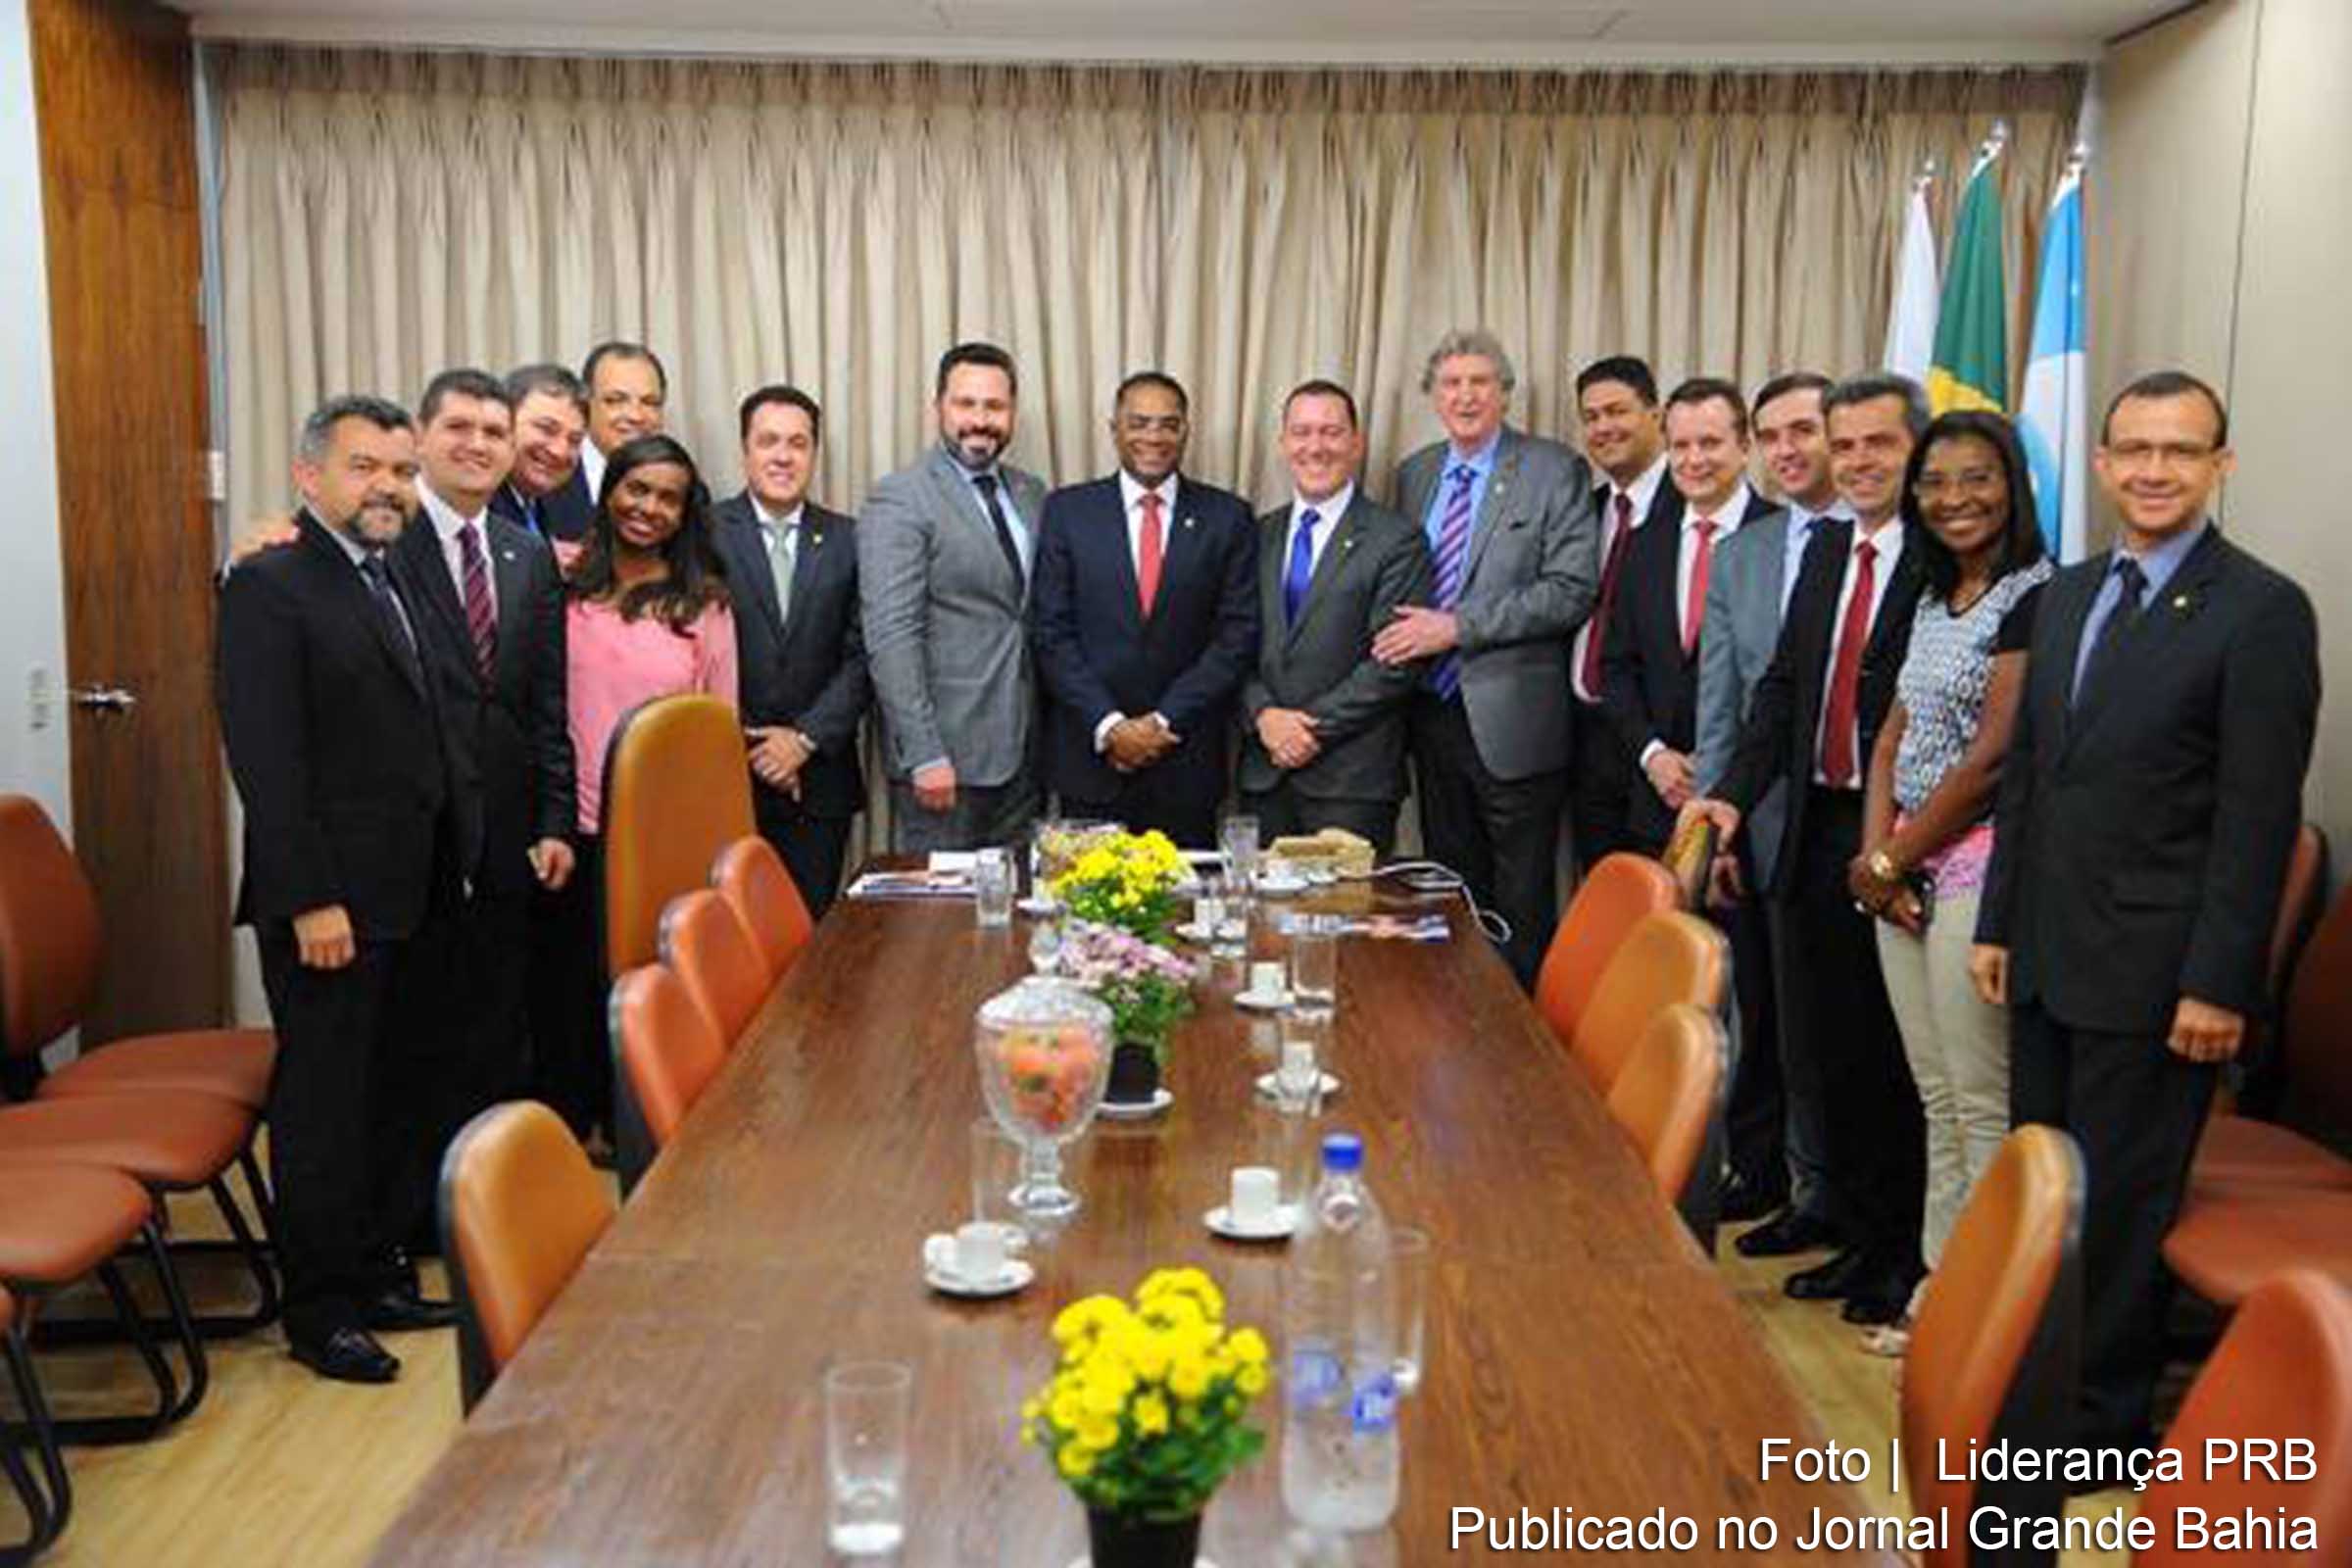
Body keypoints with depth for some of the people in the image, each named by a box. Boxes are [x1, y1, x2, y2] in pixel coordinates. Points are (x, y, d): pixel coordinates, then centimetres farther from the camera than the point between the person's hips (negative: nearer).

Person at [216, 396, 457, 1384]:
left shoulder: (394, 584, 15)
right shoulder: (269, 587, -10)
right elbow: (265, 758, -17)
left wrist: (436, 878, 10)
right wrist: (310, 900, -20)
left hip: (406, 895, 8)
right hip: (328, 902, -8)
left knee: (388, 1098, 14)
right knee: (322, 1103, 3)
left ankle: (373, 1275, 27)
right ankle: (318, 1312, 15)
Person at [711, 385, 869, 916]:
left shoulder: (847, 542, 7)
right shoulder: (705, 533, 0)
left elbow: (861, 656, 3)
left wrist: (806, 738, -7)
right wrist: (742, 748, -7)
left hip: (819, 779, 2)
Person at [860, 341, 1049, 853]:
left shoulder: (1033, 495, 12)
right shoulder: (899, 500, -9)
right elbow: (891, 638, -15)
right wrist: (924, 755, -19)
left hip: (1023, 752, 6)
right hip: (945, 755, -6)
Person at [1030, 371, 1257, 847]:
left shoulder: (1227, 517, 5)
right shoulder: (1067, 510, 5)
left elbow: (1238, 634, 0)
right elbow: (1050, 632, 0)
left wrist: (1164, 720, -9)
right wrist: (1109, 724, -10)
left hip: (1186, 762, 0)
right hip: (1090, 753, 0)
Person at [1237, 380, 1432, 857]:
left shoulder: (1396, 540, -3)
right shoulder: (1260, 535, 13)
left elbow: (1396, 662, -10)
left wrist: (1316, 726, -13)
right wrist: (1264, 715, -7)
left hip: (1351, 780, -4)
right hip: (1264, 772, 4)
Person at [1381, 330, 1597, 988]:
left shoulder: (1554, 471, -5)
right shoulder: (1413, 474, 12)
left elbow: (1573, 589, -14)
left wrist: (1458, 627, -18)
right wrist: (1409, 634, 1)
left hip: (1512, 721, -5)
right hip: (1434, 714, 5)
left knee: (1522, 909, 2)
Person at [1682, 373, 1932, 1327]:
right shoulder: (1826, 550, 14)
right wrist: (1735, 793, 3)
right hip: (1819, 828, 7)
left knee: (1897, 1055, 4)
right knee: (1828, 1049, 15)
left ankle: (1907, 1257, 20)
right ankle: (1857, 1239, 30)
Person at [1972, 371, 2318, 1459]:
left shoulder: (2262, 612, -10)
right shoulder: (2065, 596, 11)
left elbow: (2259, 817, -13)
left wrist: (2216, 983, -15)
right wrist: (1998, 921, 11)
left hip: (2151, 970, -6)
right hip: (2047, 954, 6)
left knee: (2120, 1199, 5)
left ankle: (2105, 1416, 21)